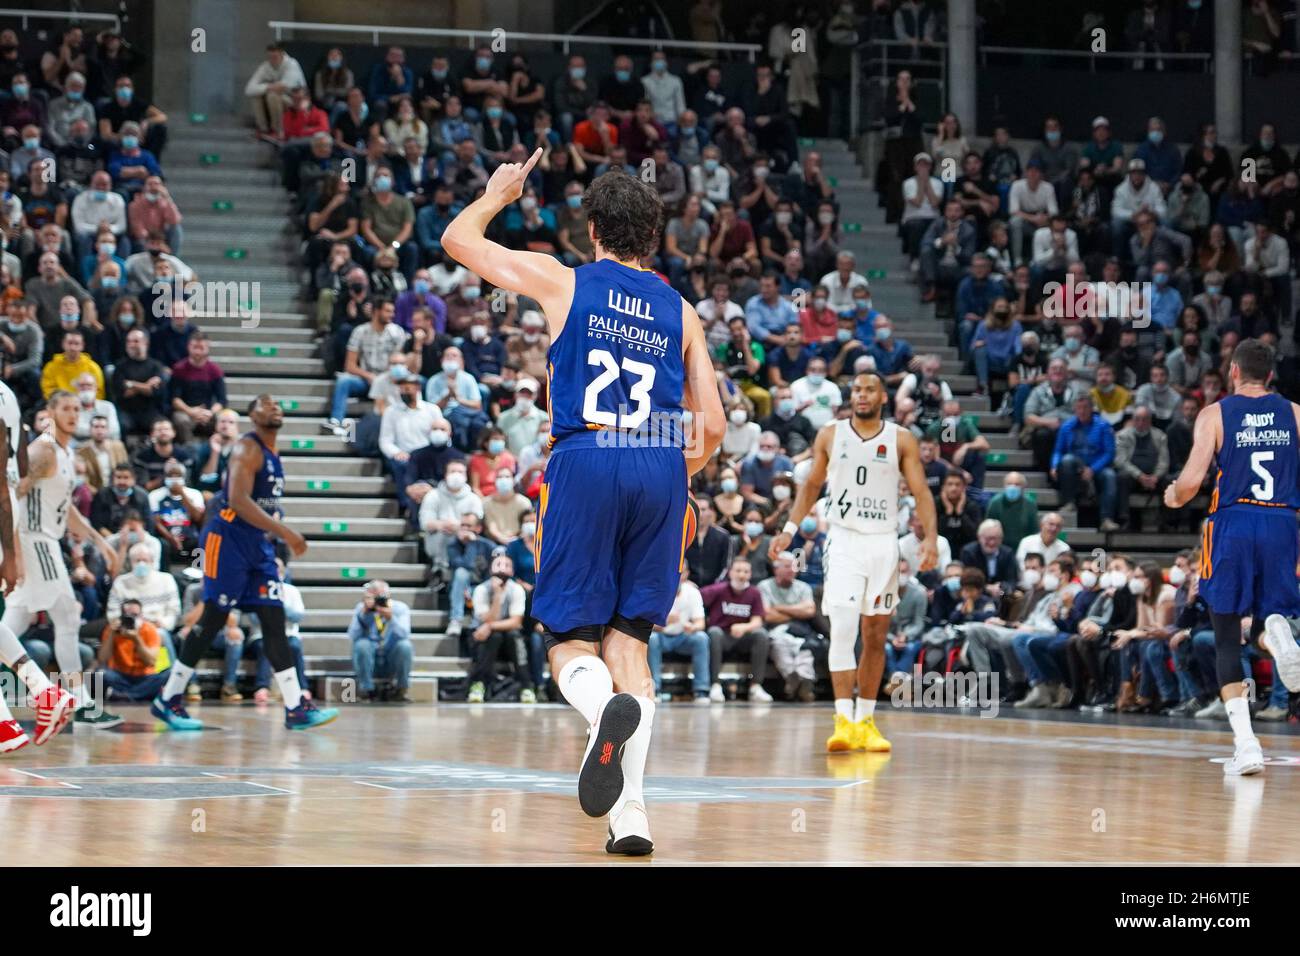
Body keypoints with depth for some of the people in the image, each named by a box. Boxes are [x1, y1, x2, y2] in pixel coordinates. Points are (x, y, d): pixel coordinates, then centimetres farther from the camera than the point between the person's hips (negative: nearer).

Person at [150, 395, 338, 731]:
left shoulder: (273, 455, 17)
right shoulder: (248, 448, -11)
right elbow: (238, 499, -24)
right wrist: (285, 532, -27)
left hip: (258, 545, 9)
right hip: (227, 540, -8)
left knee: (274, 621, 1)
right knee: (212, 621, -6)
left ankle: (296, 708, -2)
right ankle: (167, 700, 3)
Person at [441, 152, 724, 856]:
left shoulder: (565, 283, 9)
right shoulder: (679, 311, 17)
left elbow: (458, 240, 21)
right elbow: (712, 427, 14)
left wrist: (498, 193, 39)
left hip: (586, 462, -3)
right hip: (662, 468, 3)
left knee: (571, 639, 4)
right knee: (629, 639, 9)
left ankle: (606, 706, -33)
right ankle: (630, 811, -3)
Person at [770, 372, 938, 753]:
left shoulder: (902, 440, 2)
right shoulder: (830, 435, 5)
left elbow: (921, 492, -2)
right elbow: (812, 485, 15)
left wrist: (931, 536, -15)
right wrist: (790, 529, 8)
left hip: (883, 543, 1)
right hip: (843, 541, -1)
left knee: (875, 637, 7)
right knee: (842, 630, -15)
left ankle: (866, 720, 17)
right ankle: (843, 721, -18)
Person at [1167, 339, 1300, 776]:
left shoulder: (1214, 414, 1)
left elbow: (1191, 481, -7)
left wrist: (1174, 497, 14)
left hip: (1232, 524, -2)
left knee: (1227, 640, 6)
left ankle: (1246, 744, -6)